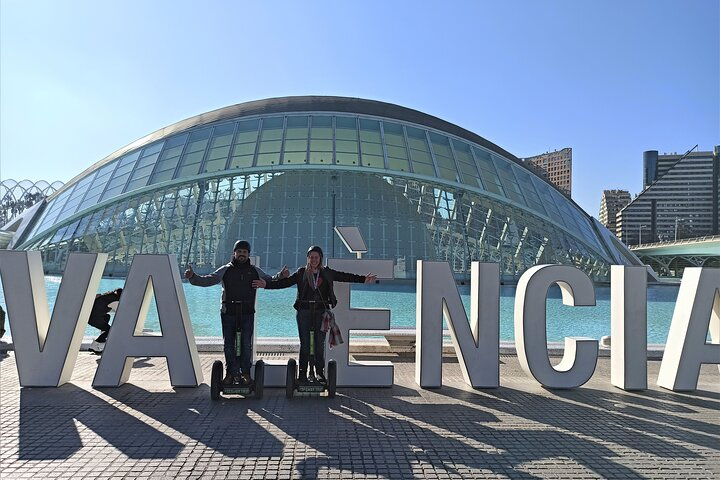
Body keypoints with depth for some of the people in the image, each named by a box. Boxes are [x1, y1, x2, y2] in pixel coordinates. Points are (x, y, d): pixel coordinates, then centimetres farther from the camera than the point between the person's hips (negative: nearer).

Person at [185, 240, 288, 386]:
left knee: (246, 344, -2)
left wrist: (281, 276, -3)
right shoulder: (225, 270, 7)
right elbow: (207, 280, 2)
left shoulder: (255, 271, 11)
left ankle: (245, 372, 10)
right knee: (229, 344, 5)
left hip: (247, 313, 0)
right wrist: (192, 277, -14)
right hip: (228, 313, 0)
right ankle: (231, 373, 16)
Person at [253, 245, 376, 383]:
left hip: (321, 311, 1)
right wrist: (267, 284, -12)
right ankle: (303, 373, 9)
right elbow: (285, 282, -1)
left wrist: (363, 279, -4)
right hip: (304, 311, -1)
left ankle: (320, 372, 13)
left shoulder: (327, 273, 8)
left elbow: (345, 277, 4)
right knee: (305, 344, 1)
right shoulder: (301, 273, 5)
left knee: (320, 344, 1)